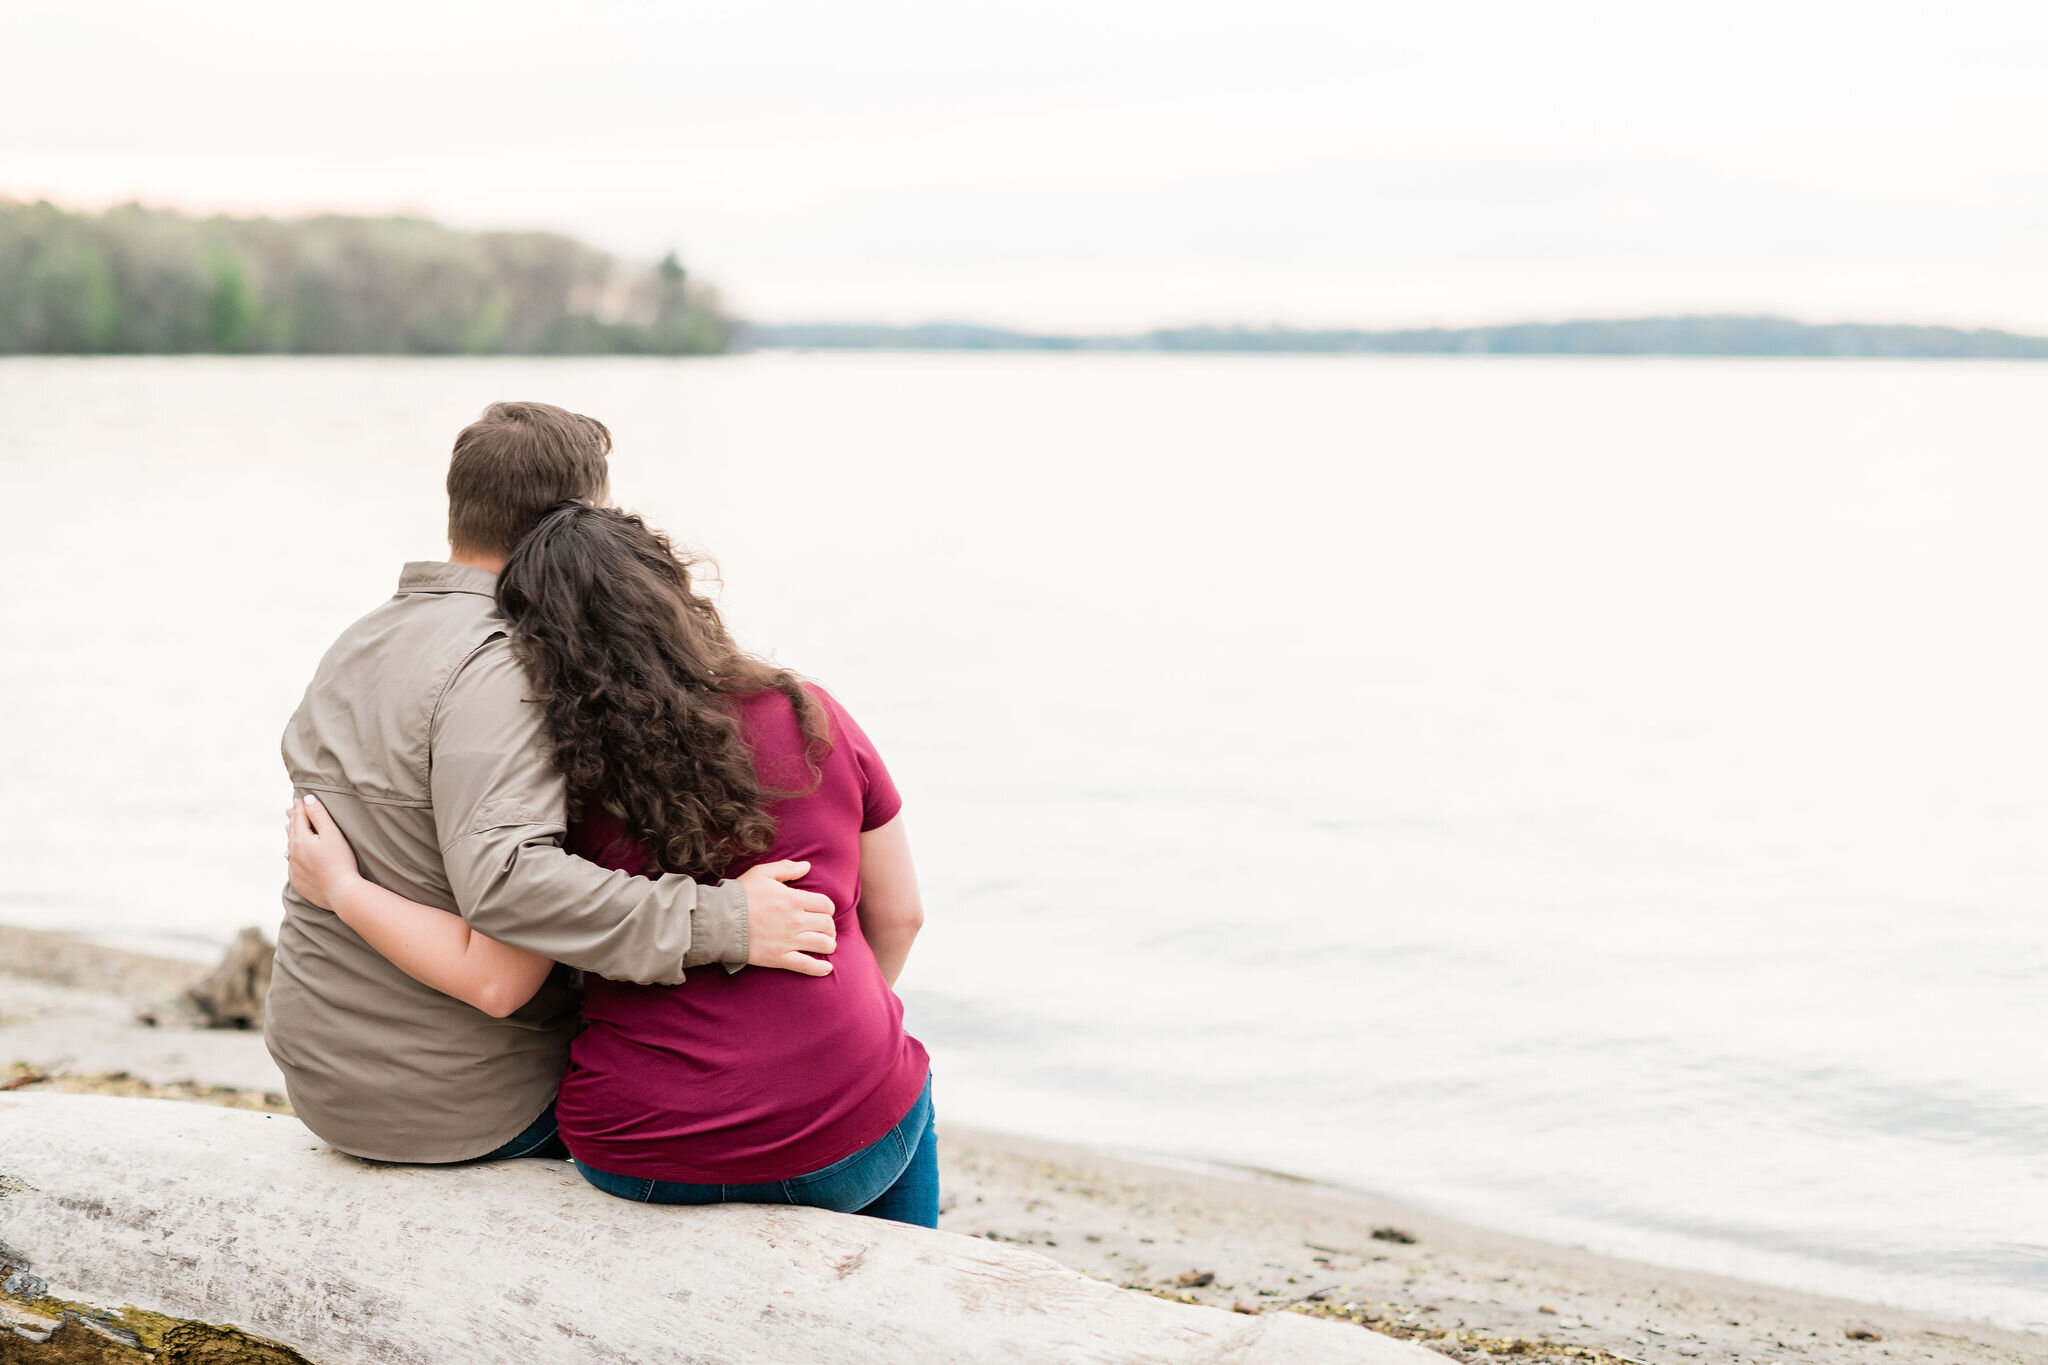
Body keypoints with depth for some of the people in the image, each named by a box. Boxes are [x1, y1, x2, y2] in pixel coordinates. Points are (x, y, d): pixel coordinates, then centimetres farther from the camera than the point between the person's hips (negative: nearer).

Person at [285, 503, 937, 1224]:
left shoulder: (568, 770, -11)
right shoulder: (810, 717, -4)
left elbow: (494, 980, -13)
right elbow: (898, 914, 4)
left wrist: (341, 888, -2)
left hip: (639, 1160, 0)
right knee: (899, 1079, 35)